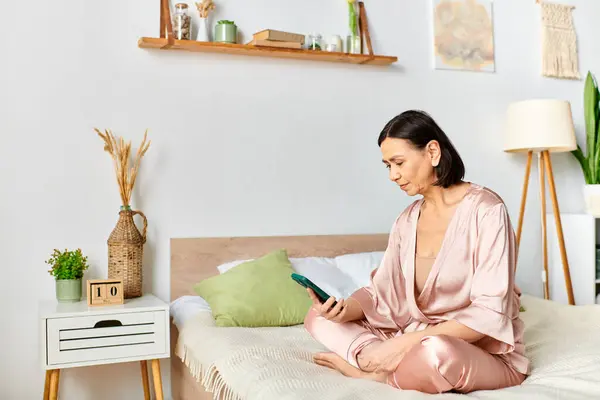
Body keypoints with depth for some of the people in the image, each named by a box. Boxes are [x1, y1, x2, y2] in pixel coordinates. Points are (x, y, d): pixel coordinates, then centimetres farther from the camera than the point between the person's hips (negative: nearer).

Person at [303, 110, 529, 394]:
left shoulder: (485, 209, -17)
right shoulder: (406, 221, 5)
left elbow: (490, 313, -22)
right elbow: (381, 292, 3)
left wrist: (410, 341, -27)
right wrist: (345, 310, -19)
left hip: (488, 355, -6)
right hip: (419, 341, 6)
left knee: (434, 352, -41)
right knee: (318, 318, -2)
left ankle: (367, 369, -12)